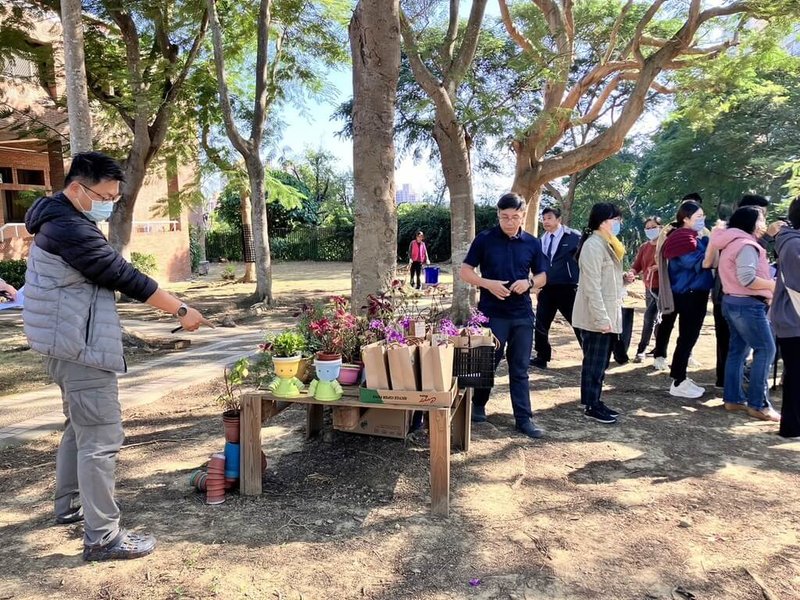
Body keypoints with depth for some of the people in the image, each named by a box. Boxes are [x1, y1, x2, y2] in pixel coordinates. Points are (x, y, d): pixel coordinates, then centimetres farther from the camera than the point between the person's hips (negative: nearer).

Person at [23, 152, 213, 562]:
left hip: (71, 345, 11)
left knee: (80, 428, 22)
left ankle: (69, 505, 37)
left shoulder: (60, 221, 13)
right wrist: (182, 311, -16)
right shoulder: (70, 230, -21)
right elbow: (125, 276, -22)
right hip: (81, 348, -11)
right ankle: (102, 538, 1)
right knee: (101, 439, -7)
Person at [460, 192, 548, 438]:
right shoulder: (484, 239, -4)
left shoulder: (532, 243, 4)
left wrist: (529, 282, -12)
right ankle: (478, 405, 30)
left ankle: (524, 418, 15)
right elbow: (465, 271, -2)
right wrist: (488, 284, -19)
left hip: (522, 315, 3)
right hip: (492, 313, -2)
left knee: (520, 369, 8)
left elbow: (543, 276, 11)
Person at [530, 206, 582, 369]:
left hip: (567, 289, -5)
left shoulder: (574, 237, -6)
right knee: (541, 325, 6)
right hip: (546, 290, 5)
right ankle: (542, 358, 20)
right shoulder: (542, 240, 11)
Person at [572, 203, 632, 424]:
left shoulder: (607, 244, 15)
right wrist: (602, 318, -24)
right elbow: (592, 286, -22)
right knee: (594, 361, -1)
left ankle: (593, 401, 24)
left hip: (608, 314, 10)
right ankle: (591, 406, 9)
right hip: (597, 317, -10)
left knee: (600, 361, 15)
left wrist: (623, 279, 3)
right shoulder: (593, 246, -17)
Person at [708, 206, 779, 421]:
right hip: (747, 305, -11)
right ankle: (758, 404, -4)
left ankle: (733, 398, 16)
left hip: (733, 302, 11)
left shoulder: (733, 243, 17)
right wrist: (773, 285, -12)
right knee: (766, 349, -6)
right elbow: (747, 278, -25)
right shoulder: (746, 245, -16)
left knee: (738, 350, 12)